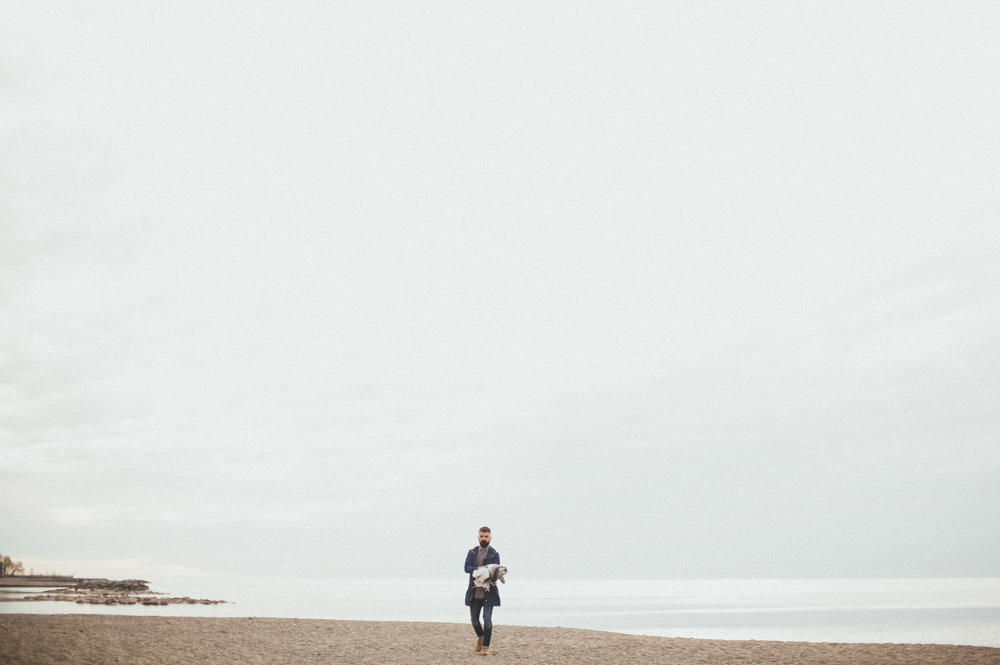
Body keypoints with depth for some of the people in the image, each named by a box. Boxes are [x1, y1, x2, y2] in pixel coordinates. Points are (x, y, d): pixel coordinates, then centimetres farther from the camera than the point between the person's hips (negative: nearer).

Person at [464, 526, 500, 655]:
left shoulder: (494, 554, 1)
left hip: (488, 592, -3)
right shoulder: (472, 552, 8)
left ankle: (485, 647, 0)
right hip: (474, 592, 3)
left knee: (487, 619, -10)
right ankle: (480, 636, 41)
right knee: (474, 620, 12)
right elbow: (466, 567, -7)